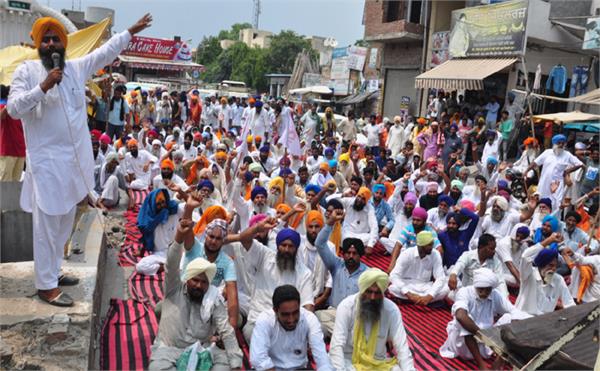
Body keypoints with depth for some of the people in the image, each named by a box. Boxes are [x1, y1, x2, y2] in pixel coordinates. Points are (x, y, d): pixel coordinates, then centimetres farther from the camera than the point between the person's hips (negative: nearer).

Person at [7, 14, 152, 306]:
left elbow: (107, 51, 19)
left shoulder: (77, 67, 9)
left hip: (75, 159, 6)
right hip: (46, 161, -6)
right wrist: (44, 87, -22)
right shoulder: (26, 71, -4)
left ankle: (53, 272, 30)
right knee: (47, 225, -3)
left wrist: (132, 31, 24)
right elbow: (13, 109, -13)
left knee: (65, 222, 15)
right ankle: (46, 286, 6)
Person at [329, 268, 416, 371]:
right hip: (349, 361, -2)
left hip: (379, 363, 3)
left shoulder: (391, 309, -10)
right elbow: (337, 346, -18)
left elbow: (402, 347, -11)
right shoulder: (346, 306, -15)